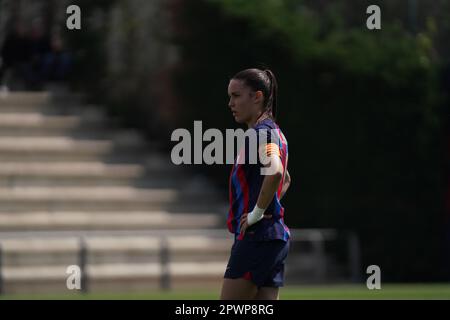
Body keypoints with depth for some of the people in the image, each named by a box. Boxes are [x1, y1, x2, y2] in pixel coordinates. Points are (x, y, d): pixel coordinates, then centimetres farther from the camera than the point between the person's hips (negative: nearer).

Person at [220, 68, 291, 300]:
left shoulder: (262, 132, -13)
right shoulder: (273, 132, 18)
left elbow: (275, 171, -33)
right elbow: (285, 179, 35)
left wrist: (258, 212, -22)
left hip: (256, 237, -10)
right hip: (276, 236, 10)